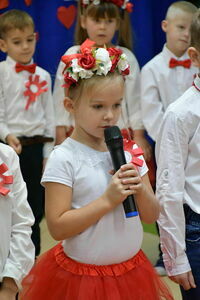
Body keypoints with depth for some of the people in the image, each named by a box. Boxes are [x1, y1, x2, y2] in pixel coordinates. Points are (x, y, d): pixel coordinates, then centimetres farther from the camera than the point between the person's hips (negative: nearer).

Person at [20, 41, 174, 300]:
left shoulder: (130, 151, 3)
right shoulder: (64, 159, -13)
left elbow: (151, 216, 6)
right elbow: (57, 227, -18)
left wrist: (140, 190, -14)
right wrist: (108, 200, -22)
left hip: (132, 271, 5)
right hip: (80, 276, -5)